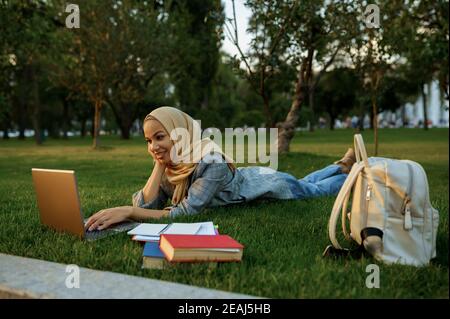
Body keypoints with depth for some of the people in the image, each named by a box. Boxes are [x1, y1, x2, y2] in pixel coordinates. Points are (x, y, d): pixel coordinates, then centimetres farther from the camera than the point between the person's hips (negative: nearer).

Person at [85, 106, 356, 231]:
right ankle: (341, 166, 55)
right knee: (307, 183, 31)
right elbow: (145, 204, -26)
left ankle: (351, 169, 49)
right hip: (248, 179, 6)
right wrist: (159, 164, -33)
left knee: (315, 190, 23)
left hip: (266, 183, -5)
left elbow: (186, 213, -47)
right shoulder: (168, 164, -20)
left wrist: (127, 211, -54)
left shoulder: (211, 160, -42)